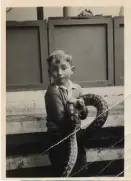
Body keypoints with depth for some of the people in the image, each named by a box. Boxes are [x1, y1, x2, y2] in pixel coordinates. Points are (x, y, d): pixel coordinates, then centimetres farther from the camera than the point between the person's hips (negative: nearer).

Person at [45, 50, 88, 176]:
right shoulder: (53, 91, -21)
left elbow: (83, 115, 0)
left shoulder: (77, 88, -4)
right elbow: (60, 118, -26)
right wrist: (73, 106, -23)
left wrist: (81, 106, -20)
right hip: (59, 137, -5)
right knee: (62, 171, 13)